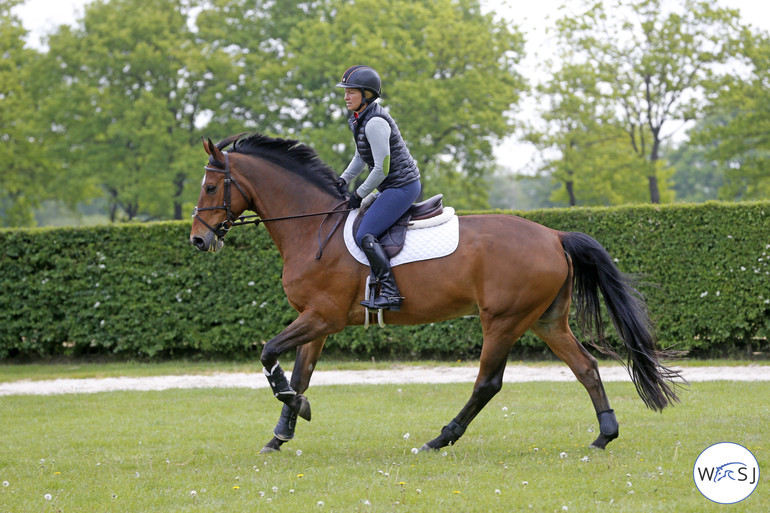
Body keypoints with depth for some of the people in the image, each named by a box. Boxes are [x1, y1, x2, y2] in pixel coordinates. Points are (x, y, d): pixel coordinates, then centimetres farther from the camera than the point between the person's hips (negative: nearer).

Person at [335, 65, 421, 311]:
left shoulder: (375, 123, -21)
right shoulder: (359, 120, 11)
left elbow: (381, 169, -21)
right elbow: (361, 157, 25)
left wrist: (360, 195, -11)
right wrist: (344, 180, 12)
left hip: (402, 187, -11)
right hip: (394, 187, 11)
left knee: (365, 236, -18)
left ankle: (390, 293, -22)